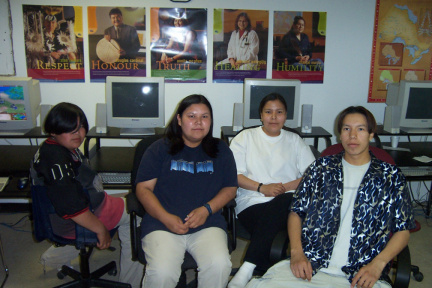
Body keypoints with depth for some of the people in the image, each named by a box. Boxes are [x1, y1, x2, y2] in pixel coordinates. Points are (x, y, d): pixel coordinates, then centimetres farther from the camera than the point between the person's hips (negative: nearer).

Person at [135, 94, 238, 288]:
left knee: (219, 266, -25)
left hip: (208, 224, 2)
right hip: (162, 224, -1)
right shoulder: (160, 149, 9)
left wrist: (207, 209, -7)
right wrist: (166, 218, -11)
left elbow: (230, 188, 12)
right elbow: (143, 188, 4)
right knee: (162, 272, -27)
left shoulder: (220, 150, 15)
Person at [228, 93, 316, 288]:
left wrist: (286, 187, -7)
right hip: (252, 204, -1)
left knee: (279, 205, -37)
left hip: (288, 203, 1)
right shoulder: (245, 137, 16)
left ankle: (247, 269, -37)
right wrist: (262, 188, -10)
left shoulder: (295, 140, 22)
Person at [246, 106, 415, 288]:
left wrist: (377, 264, -8)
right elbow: (296, 211, 10)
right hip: (309, 266, -1)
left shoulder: (391, 177, 10)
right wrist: (296, 252, -5)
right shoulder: (321, 167, 12)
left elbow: (403, 230, 9)